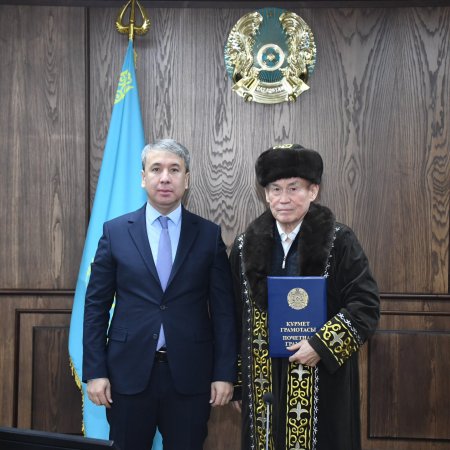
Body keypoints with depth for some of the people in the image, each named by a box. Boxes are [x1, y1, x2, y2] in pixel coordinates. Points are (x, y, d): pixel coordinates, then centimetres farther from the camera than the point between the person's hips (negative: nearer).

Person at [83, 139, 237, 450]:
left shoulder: (209, 234, 2)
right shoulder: (115, 232, 2)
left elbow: (223, 308, 1)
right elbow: (96, 305, 3)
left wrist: (225, 373, -3)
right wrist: (95, 371, -3)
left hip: (190, 375, 0)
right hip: (128, 373, 0)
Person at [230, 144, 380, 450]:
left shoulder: (339, 242, -6)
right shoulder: (247, 246, 4)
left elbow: (366, 305, -8)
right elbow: (237, 316, 9)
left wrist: (323, 347, -18)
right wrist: (236, 381, 9)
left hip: (322, 383, -3)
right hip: (262, 382, 3)